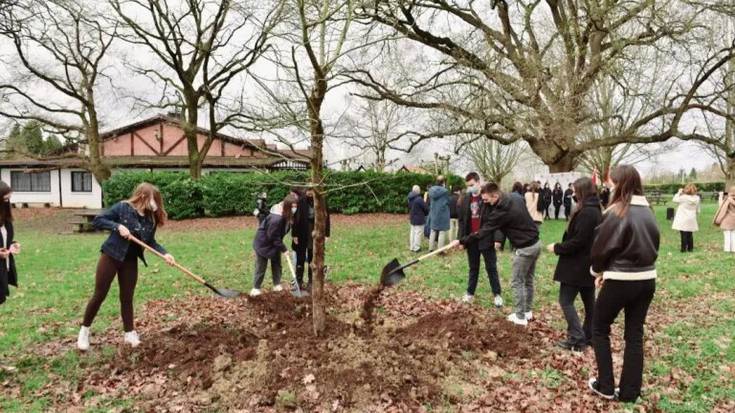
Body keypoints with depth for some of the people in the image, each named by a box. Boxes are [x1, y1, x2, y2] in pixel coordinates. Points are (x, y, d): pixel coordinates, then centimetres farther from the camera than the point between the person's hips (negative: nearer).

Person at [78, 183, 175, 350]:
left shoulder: (150, 218, -1)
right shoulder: (122, 207, -15)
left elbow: (150, 242, 3)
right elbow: (97, 221, -13)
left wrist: (164, 253, -12)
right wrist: (117, 226, -26)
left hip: (130, 261, 4)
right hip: (111, 256, -4)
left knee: (127, 297, 10)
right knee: (100, 295, 3)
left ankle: (129, 333, 20)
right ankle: (84, 330, 20)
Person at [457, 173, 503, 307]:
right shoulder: (465, 199, 6)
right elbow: (461, 220, 10)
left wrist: (497, 238, -15)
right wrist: (461, 238, 4)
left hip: (486, 239, -4)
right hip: (471, 239, 4)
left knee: (491, 267, 4)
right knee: (473, 268, 14)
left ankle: (497, 294, 14)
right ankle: (470, 293, 22)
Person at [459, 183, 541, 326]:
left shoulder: (500, 212, -21)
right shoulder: (516, 199, 5)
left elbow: (483, 232, -18)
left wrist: (462, 241, -10)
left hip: (525, 249, -9)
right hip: (536, 243, 9)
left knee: (517, 283, 5)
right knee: (528, 280, 20)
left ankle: (520, 317, 12)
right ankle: (527, 311, 31)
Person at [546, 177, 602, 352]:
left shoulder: (586, 213, -23)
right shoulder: (596, 210, 10)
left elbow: (577, 241, -24)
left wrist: (557, 248, -12)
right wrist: (561, 246, 11)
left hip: (577, 265, -10)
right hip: (589, 264, 10)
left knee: (566, 300, -2)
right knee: (588, 300, 15)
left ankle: (577, 339, -2)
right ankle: (589, 336, 25)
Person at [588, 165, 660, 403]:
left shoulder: (617, 212, -15)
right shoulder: (648, 211, 5)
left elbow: (601, 247, -10)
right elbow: (653, 244, 11)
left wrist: (598, 271, 8)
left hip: (621, 281, -6)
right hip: (647, 279, 6)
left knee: (599, 329, 12)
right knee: (635, 335, 13)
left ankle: (605, 386, 16)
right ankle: (630, 392, 20)